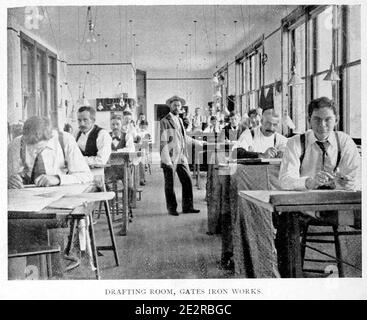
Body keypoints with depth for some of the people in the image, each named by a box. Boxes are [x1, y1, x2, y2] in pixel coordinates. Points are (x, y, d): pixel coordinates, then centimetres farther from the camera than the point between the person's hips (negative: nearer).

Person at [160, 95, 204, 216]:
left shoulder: (179, 120, 15)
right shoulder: (165, 121, -9)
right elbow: (163, 142, -14)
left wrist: (196, 142, 33)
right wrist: (167, 160, -20)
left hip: (181, 158, 7)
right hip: (170, 158, -7)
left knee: (187, 181, 5)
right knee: (169, 184, 3)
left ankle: (187, 207, 15)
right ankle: (171, 209, 14)